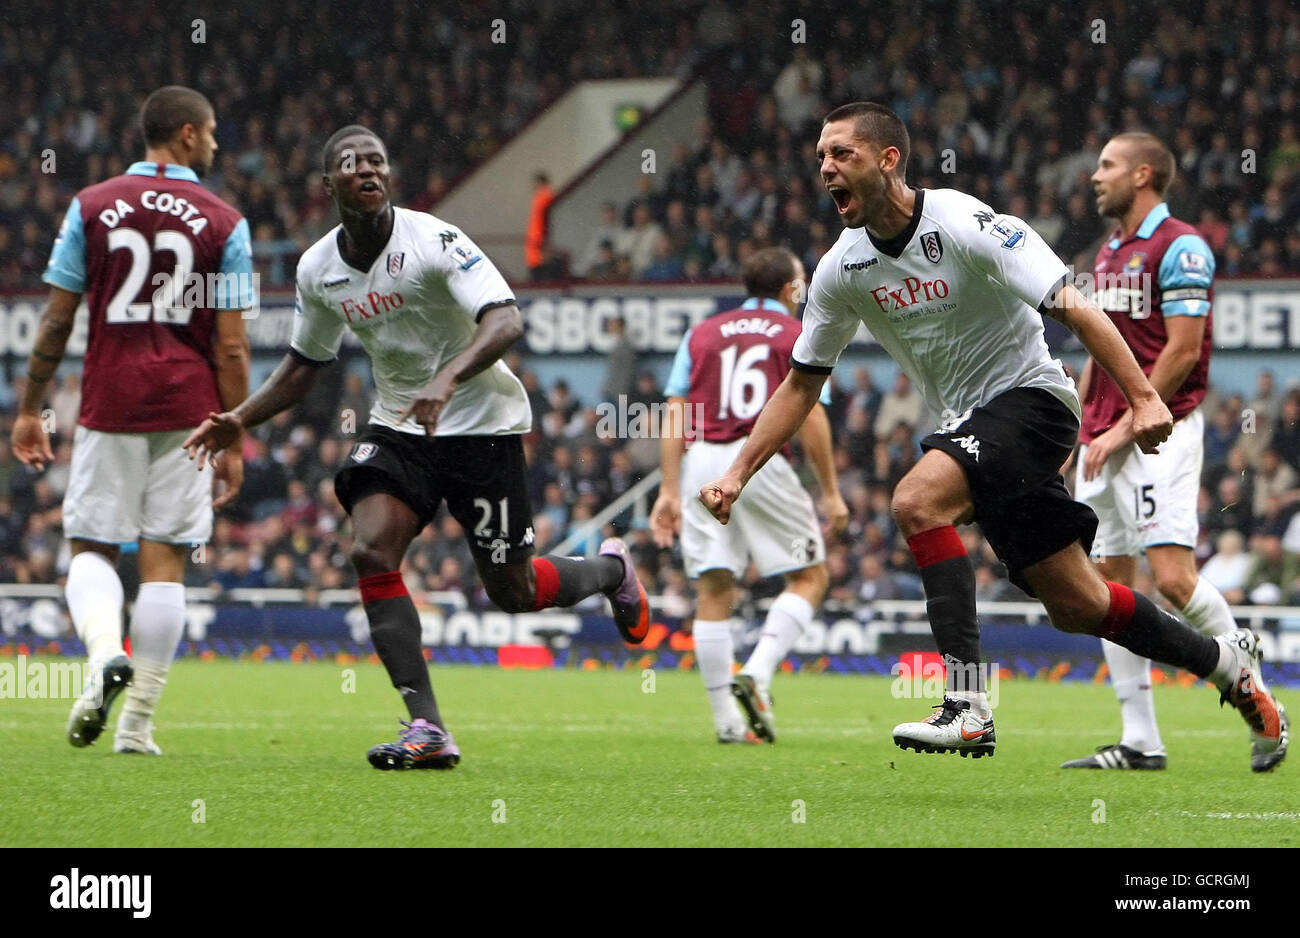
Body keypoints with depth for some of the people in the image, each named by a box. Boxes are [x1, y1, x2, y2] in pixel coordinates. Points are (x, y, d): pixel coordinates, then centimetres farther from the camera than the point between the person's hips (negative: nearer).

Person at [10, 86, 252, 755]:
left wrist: (29, 410, 10)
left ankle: (104, 653, -22)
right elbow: (230, 346, -1)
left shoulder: (91, 207, 3)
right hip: (188, 408, 0)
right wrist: (234, 442, 5)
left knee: (92, 548, 9)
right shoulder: (223, 223, 1)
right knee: (165, 561, 4)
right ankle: (138, 723, 3)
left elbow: (57, 320, 2)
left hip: (110, 401, 0)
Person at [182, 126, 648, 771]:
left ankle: (610, 571, 37)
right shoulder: (318, 269, -1)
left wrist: (447, 378, -46)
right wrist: (240, 419, 3)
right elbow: (303, 364, 15)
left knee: (511, 592, 1)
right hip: (397, 427, 5)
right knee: (371, 553, -20)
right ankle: (427, 729, -20)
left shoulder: (435, 242, -19)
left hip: (480, 422, -5)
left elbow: (506, 321, -31)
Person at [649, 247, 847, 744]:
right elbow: (812, 419, -3)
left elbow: (675, 414, 7)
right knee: (810, 577, 9)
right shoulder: (800, 336, 6)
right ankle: (758, 672, -12)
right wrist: (830, 492, 1)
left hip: (702, 461, 4)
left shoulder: (701, 333, 15)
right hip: (761, 461, -4)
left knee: (714, 591, 6)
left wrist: (669, 490, 6)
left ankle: (727, 720, 4)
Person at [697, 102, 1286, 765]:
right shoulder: (841, 269, 1)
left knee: (916, 502, -30)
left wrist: (1143, 398, -28)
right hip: (966, 426, 7)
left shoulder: (965, 225, -18)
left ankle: (967, 705, -31)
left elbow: (1073, 308, -20)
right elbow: (802, 383, 12)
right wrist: (737, 474, 5)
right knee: (1075, 605, 7)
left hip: (1029, 396, -7)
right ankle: (1225, 660, 29)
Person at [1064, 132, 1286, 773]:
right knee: (1109, 583, 3)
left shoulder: (1179, 248, -9)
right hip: (1105, 438, 9)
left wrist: (1124, 429, -16)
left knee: (1173, 578, -17)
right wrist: (1077, 430, 16)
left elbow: (1182, 351, -15)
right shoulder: (1109, 254, 19)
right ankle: (1140, 741, 4)